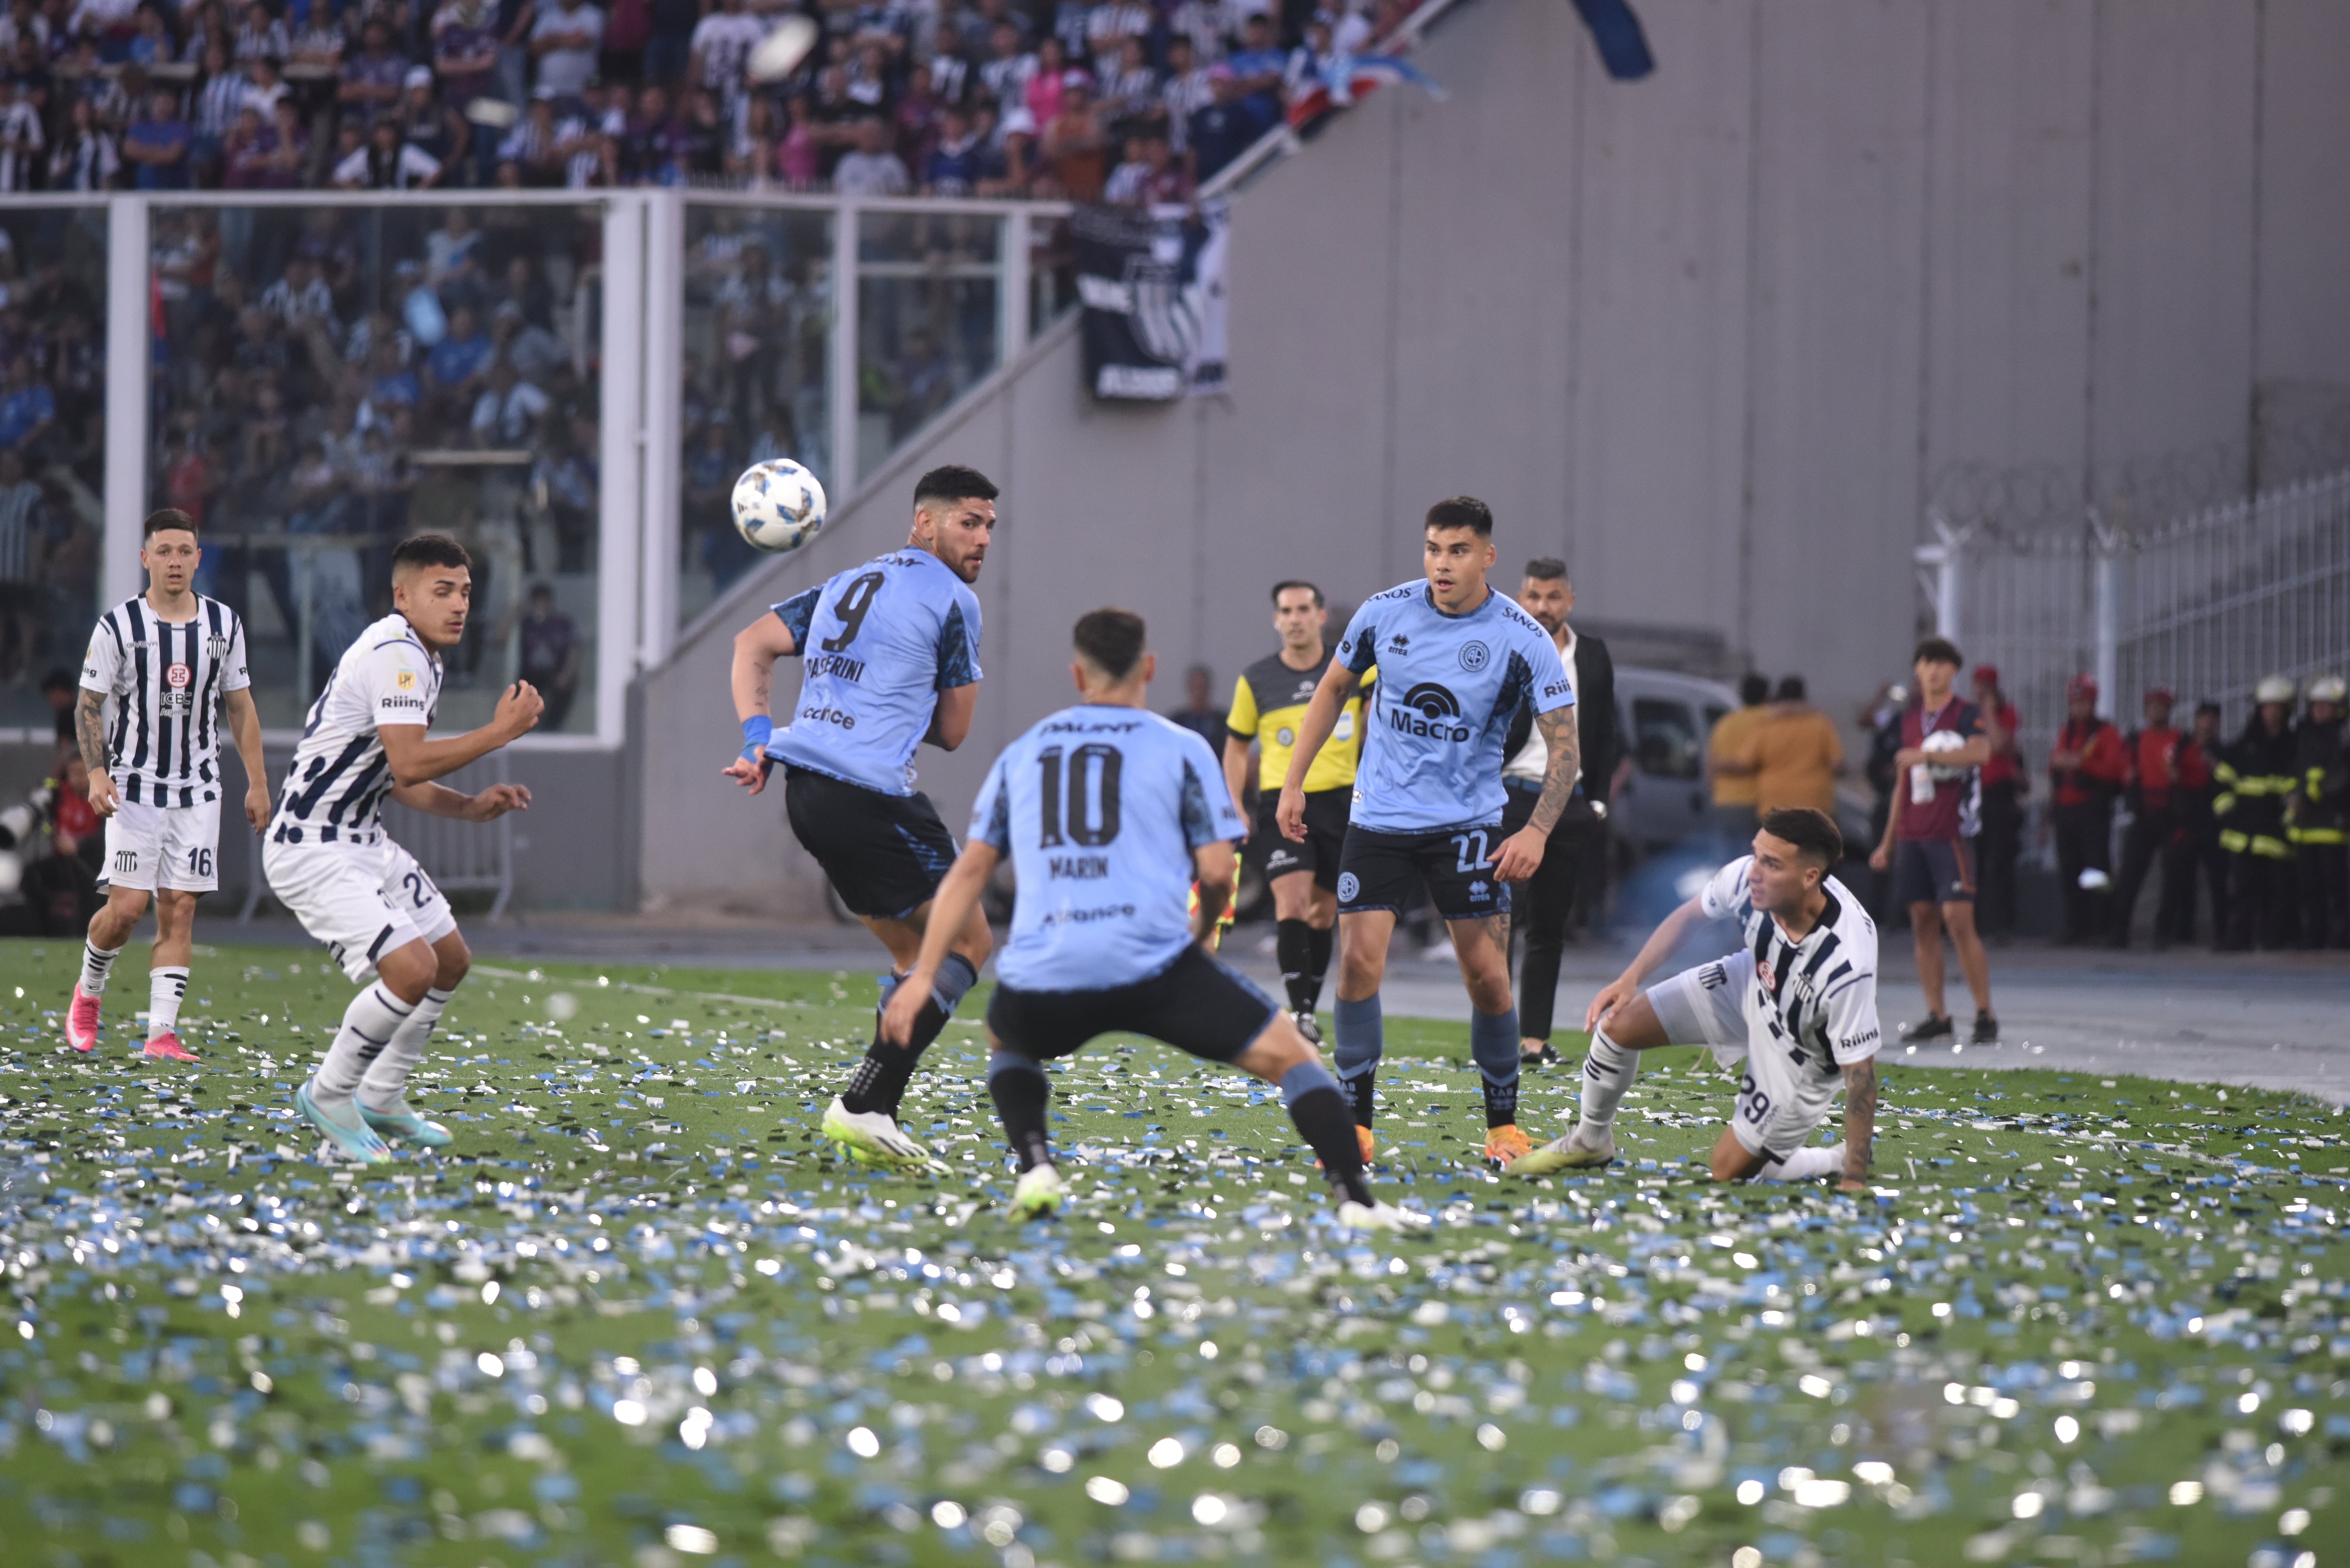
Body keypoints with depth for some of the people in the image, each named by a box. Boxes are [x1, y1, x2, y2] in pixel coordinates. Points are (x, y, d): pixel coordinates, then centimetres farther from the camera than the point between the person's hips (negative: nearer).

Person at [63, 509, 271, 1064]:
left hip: (198, 789, 3)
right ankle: (88, 993, 18)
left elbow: (240, 706, 12)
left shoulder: (224, 625, 5)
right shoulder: (119, 626, -5)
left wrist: (257, 783, 8)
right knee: (127, 905, -9)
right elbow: (88, 706, -1)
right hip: (135, 786, -3)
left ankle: (162, 1031, -2)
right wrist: (97, 772, -15)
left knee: (179, 909, -3)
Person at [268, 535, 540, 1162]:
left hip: (363, 842, 11)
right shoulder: (395, 655, -20)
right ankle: (329, 1097, -1)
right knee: (412, 970, -21)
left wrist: (468, 806, 6)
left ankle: (380, 1100, 31)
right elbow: (409, 763, -29)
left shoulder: (417, 658, 14)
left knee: (451, 962, 18)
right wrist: (500, 732, -22)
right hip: (313, 849, -11)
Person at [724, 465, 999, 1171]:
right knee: (968, 942, 0)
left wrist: (758, 738, 9)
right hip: (871, 790, -9)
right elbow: (952, 731, 3)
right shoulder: (952, 600, -2)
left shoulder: (848, 583, 23)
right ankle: (863, 1106, -11)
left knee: (917, 952, 19)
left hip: (805, 788, 9)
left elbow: (752, 644, 19)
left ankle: (873, 1117, 11)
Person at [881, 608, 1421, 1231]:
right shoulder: (1181, 749, 9)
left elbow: (971, 869, 17)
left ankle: (1035, 1167, 11)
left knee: (1007, 1047, 37)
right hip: (1152, 963, -3)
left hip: (1040, 973, 3)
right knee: (1292, 1056, 8)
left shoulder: (1021, 754, 20)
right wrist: (1204, 926, 25)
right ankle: (1355, 1199, -10)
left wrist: (924, 976, 16)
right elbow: (1216, 870, 4)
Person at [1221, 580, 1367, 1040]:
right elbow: (1237, 746, 11)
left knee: (1323, 914, 8)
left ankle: (1309, 1011, 22)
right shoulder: (1256, 681, 1)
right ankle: (1298, 1010, -21)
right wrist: (1235, 809, 1)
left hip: (1339, 801, 2)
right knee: (1291, 899, -20)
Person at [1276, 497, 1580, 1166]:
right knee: (1358, 961, -9)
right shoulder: (1385, 613, -4)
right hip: (1380, 816, 2)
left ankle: (1504, 1125, 12)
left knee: (1487, 975, -5)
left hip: (1467, 824, -2)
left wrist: (1537, 831, -25)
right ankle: (1355, 1123, 1)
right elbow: (1333, 689, 13)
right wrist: (1294, 782, 9)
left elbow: (1565, 744, -11)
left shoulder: (1523, 639, -12)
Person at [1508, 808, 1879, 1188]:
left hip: (1806, 1055, -5)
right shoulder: (1745, 878, -28)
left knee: (1731, 1171, -1)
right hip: (1751, 984, 5)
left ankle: (1845, 1160, 22)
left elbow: (1859, 1071, -32)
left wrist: (1855, 1181, -31)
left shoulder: (1848, 964, -42)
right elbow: (1688, 916, -3)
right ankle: (1589, 1142, 23)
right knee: (1618, 1025, -4)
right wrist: (1630, 979, -8)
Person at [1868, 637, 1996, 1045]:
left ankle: (1984, 1015, -8)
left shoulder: (1967, 715, -2)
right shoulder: (1910, 718, 17)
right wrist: (1887, 843, 22)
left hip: (1950, 834, -6)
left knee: (1959, 921, -12)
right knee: (1923, 921, 3)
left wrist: (1926, 755, -30)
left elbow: (1981, 751, -25)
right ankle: (1936, 1017, 6)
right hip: (1912, 836, 6)